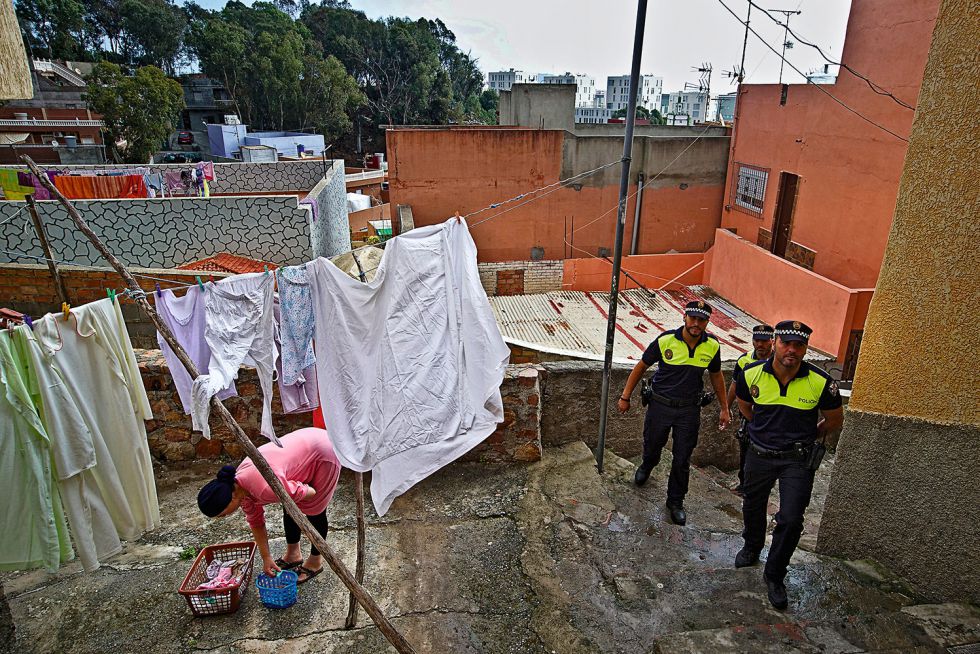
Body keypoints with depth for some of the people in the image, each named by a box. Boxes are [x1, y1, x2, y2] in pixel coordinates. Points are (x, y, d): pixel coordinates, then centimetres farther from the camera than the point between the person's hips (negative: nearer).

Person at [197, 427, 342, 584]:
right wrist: (266, 558, 8)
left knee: (314, 510, 3)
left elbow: (309, 493, -26)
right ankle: (293, 553, 33)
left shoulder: (263, 488, -34)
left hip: (323, 450, -8)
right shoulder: (239, 488, -6)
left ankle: (316, 561, 21)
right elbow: (256, 522, 7)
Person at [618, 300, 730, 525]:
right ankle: (646, 466, 55)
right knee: (652, 446, 19)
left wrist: (724, 409, 13)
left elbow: (716, 376, 10)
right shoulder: (665, 340, -15)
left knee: (682, 460, 6)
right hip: (660, 404, -1)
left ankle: (675, 502, 27)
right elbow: (641, 367, -4)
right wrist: (625, 397, -1)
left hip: (689, 409, 1)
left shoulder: (712, 346, -7)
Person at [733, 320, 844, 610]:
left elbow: (835, 420, 2)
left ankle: (774, 576, 17)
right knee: (753, 507, 20)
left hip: (798, 459, -2)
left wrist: (807, 438, 9)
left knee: (791, 520, -6)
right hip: (759, 454, 2)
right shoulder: (752, 374, -13)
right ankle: (751, 548, 50)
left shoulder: (820, 382, -18)